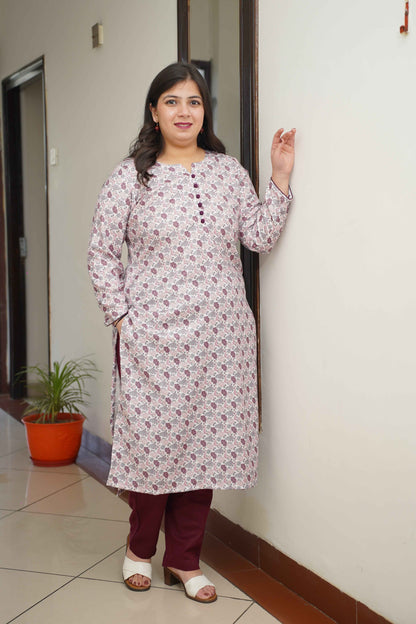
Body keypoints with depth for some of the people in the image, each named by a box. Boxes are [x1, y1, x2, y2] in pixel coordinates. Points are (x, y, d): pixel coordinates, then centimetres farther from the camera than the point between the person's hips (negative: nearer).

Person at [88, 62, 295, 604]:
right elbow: (102, 253, 3)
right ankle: (140, 548, 28)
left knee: (206, 440, 6)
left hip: (220, 335, 3)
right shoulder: (129, 177, 1)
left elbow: (260, 237, 6)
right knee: (152, 437, 2)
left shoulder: (229, 171, 9)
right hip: (152, 335, -3)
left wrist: (280, 180, -2)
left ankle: (184, 559, 24)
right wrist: (120, 316, -3)